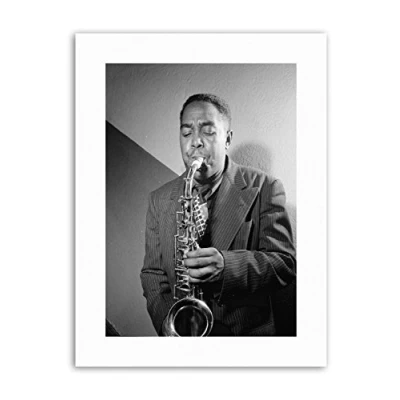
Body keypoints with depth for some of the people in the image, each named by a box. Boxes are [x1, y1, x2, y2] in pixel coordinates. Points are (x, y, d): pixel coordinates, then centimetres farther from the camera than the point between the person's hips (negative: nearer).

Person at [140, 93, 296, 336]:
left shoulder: (264, 189, -3)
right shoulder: (160, 200, 6)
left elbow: (285, 263, -8)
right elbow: (152, 273, 6)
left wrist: (226, 265, -24)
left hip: (248, 332, -1)